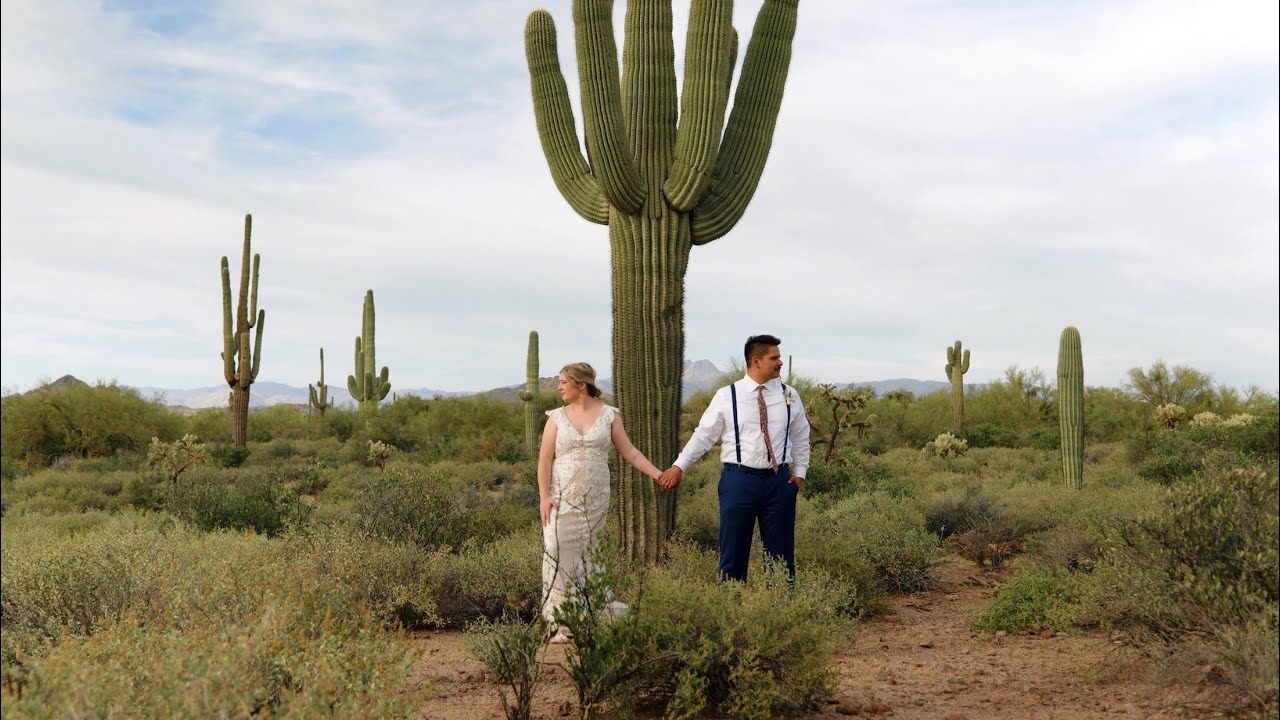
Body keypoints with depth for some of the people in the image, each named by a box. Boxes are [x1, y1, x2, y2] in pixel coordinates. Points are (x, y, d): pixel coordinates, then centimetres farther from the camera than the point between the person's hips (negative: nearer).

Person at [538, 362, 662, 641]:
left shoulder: (609, 414, 4)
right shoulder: (557, 417, 5)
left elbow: (629, 452, 5)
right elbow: (545, 459, 1)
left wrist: (659, 475, -3)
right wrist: (544, 496, -8)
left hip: (595, 499, 0)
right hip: (563, 498, 0)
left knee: (590, 556, -1)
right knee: (562, 554, -6)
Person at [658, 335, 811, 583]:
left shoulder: (789, 396, 5)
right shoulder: (726, 396, -3)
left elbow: (800, 437, 15)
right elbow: (704, 435, 0)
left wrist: (799, 472, 8)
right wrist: (679, 466, -4)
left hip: (779, 480, 2)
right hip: (739, 479, -2)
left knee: (781, 551, 8)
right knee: (734, 550, 5)